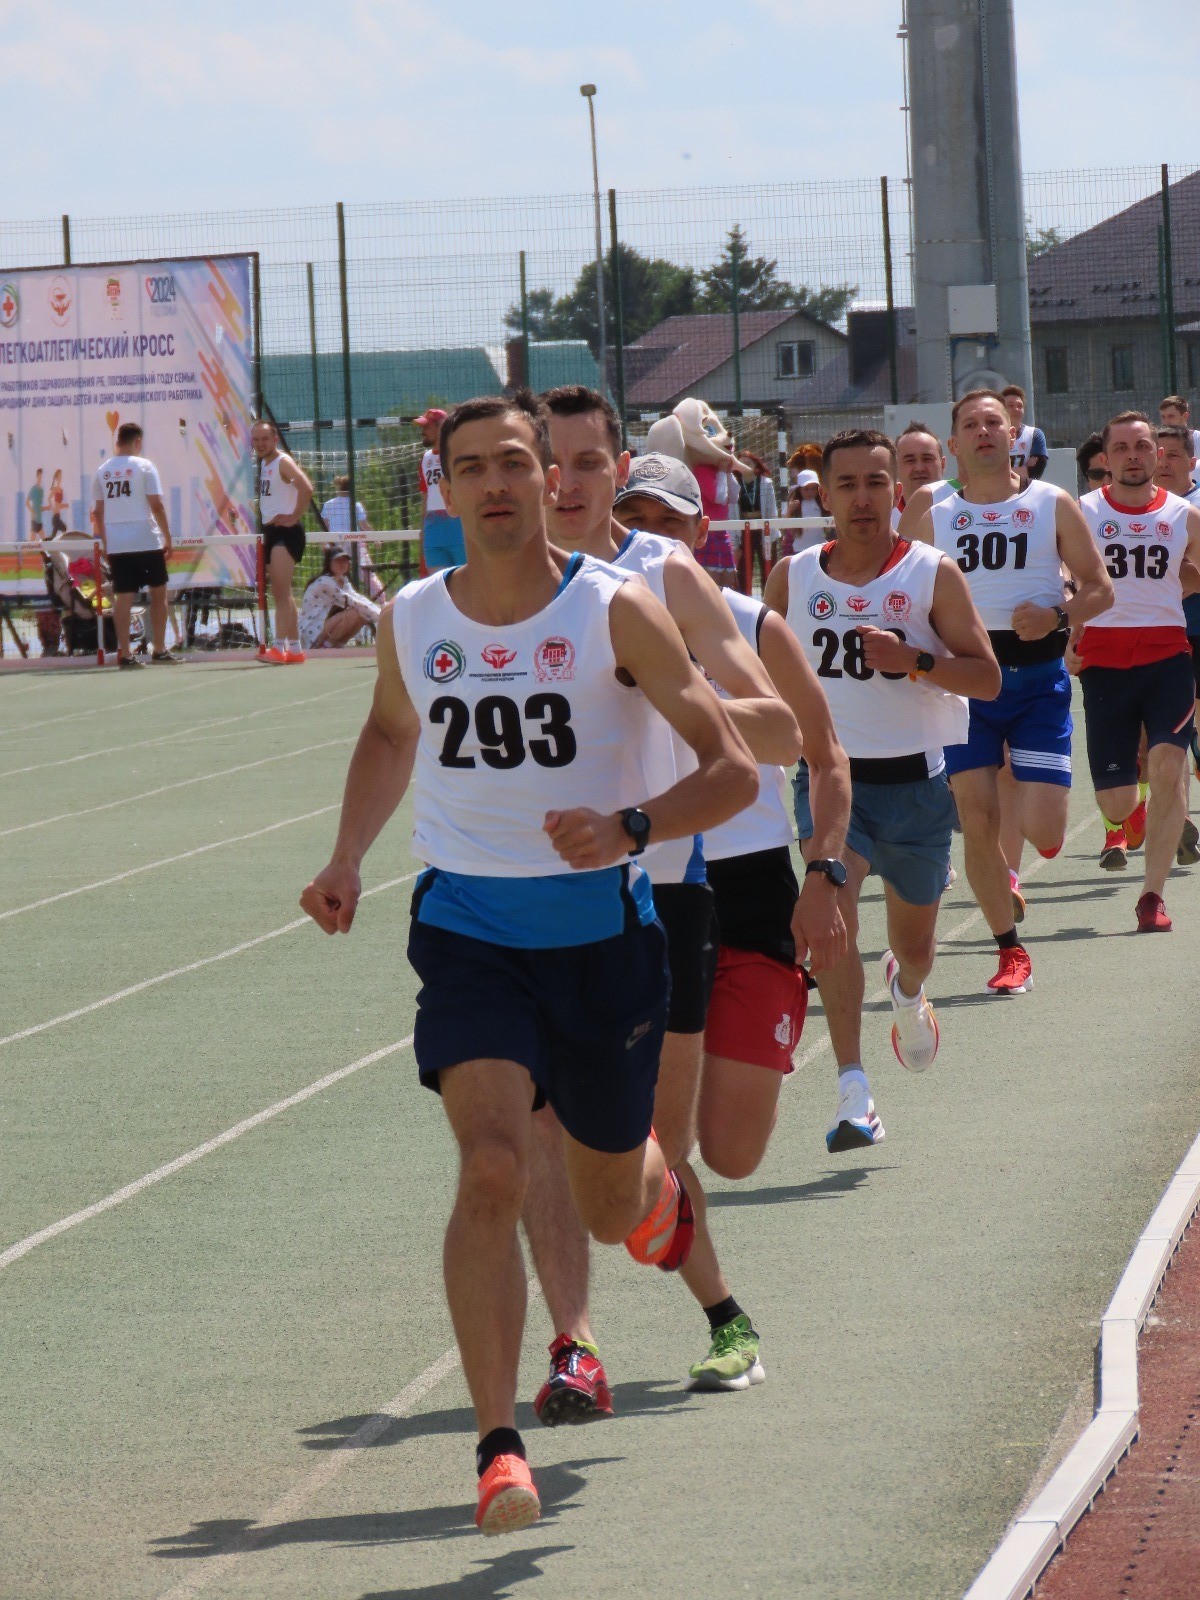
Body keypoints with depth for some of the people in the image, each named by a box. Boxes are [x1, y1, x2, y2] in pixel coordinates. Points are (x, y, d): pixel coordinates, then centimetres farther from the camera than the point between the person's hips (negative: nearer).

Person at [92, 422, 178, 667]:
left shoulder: (102, 470, 7)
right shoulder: (143, 466, -5)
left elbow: (97, 512, 9)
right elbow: (156, 505, -9)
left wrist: (105, 543, 17)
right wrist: (168, 538, -2)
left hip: (115, 544, 4)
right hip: (146, 541, -4)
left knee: (122, 596, 4)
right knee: (158, 592, 10)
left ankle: (124, 653, 0)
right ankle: (159, 649, 12)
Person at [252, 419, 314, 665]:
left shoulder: (283, 462, -11)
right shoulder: (264, 464, 16)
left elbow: (306, 488, -26)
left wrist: (294, 517, -22)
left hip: (286, 531, -10)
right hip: (271, 532, 10)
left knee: (281, 591, -17)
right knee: (281, 594, 12)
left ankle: (280, 648, -24)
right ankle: (295, 649, 18)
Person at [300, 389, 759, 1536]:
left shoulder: (616, 614, -10)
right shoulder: (411, 622, 0)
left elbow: (733, 769, -9)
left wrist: (626, 826, -26)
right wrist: (348, 859, 10)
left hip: (601, 929, -1)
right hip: (469, 931, 1)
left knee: (610, 1211, 14)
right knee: (492, 1168, -22)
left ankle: (657, 1182, 55)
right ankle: (499, 1449, -22)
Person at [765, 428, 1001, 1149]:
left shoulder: (934, 574, -5)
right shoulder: (792, 577, 2)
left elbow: (987, 677, -8)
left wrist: (914, 660, -23)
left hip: (915, 779, 0)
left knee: (914, 940, 15)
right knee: (832, 912, -23)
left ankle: (908, 989, 56)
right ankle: (855, 1095, -25)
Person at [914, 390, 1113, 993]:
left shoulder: (1053, 506, 3)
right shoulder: (936, 520, 8)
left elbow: (1100, 587, 3)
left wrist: (1057, 617, -15)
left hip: (1037, 677, -1)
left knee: (1044, 834, -12)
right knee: (977, 822, -5)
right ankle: (1010, 950, 11)